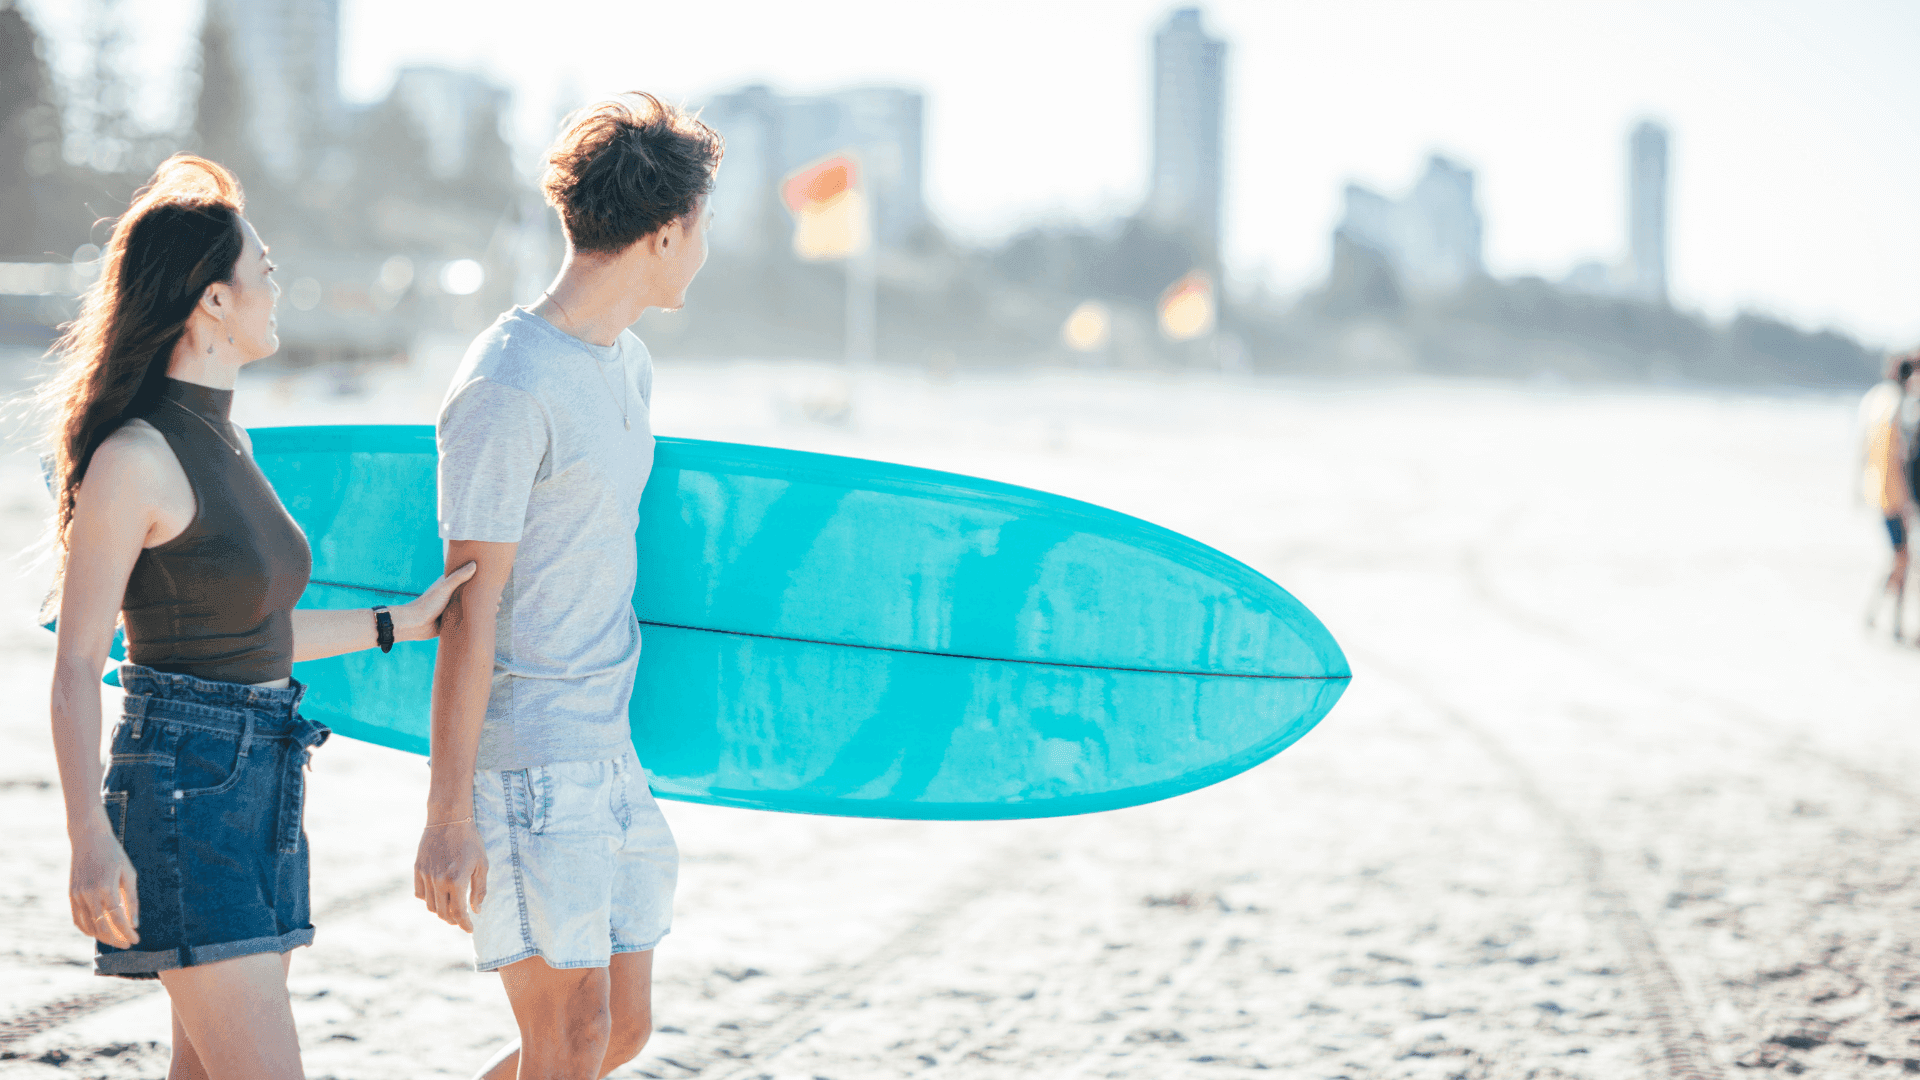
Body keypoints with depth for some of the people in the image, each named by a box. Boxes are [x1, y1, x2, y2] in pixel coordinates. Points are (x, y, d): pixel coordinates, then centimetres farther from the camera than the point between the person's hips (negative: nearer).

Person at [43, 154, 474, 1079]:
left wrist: (399, 624, 22)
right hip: (184, 787, -9)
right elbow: (75, 667, -14)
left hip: (261, 786, 9)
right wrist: (91, 841, -21)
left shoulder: (226, 442, 12)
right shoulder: (134, 459, -14)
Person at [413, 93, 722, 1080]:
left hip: (609, 748, 9)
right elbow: (469, 611, -16)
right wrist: (449, 815, -16)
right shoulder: (508, 388, -16)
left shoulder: (629, 364, 13)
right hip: (525, 765, -9)